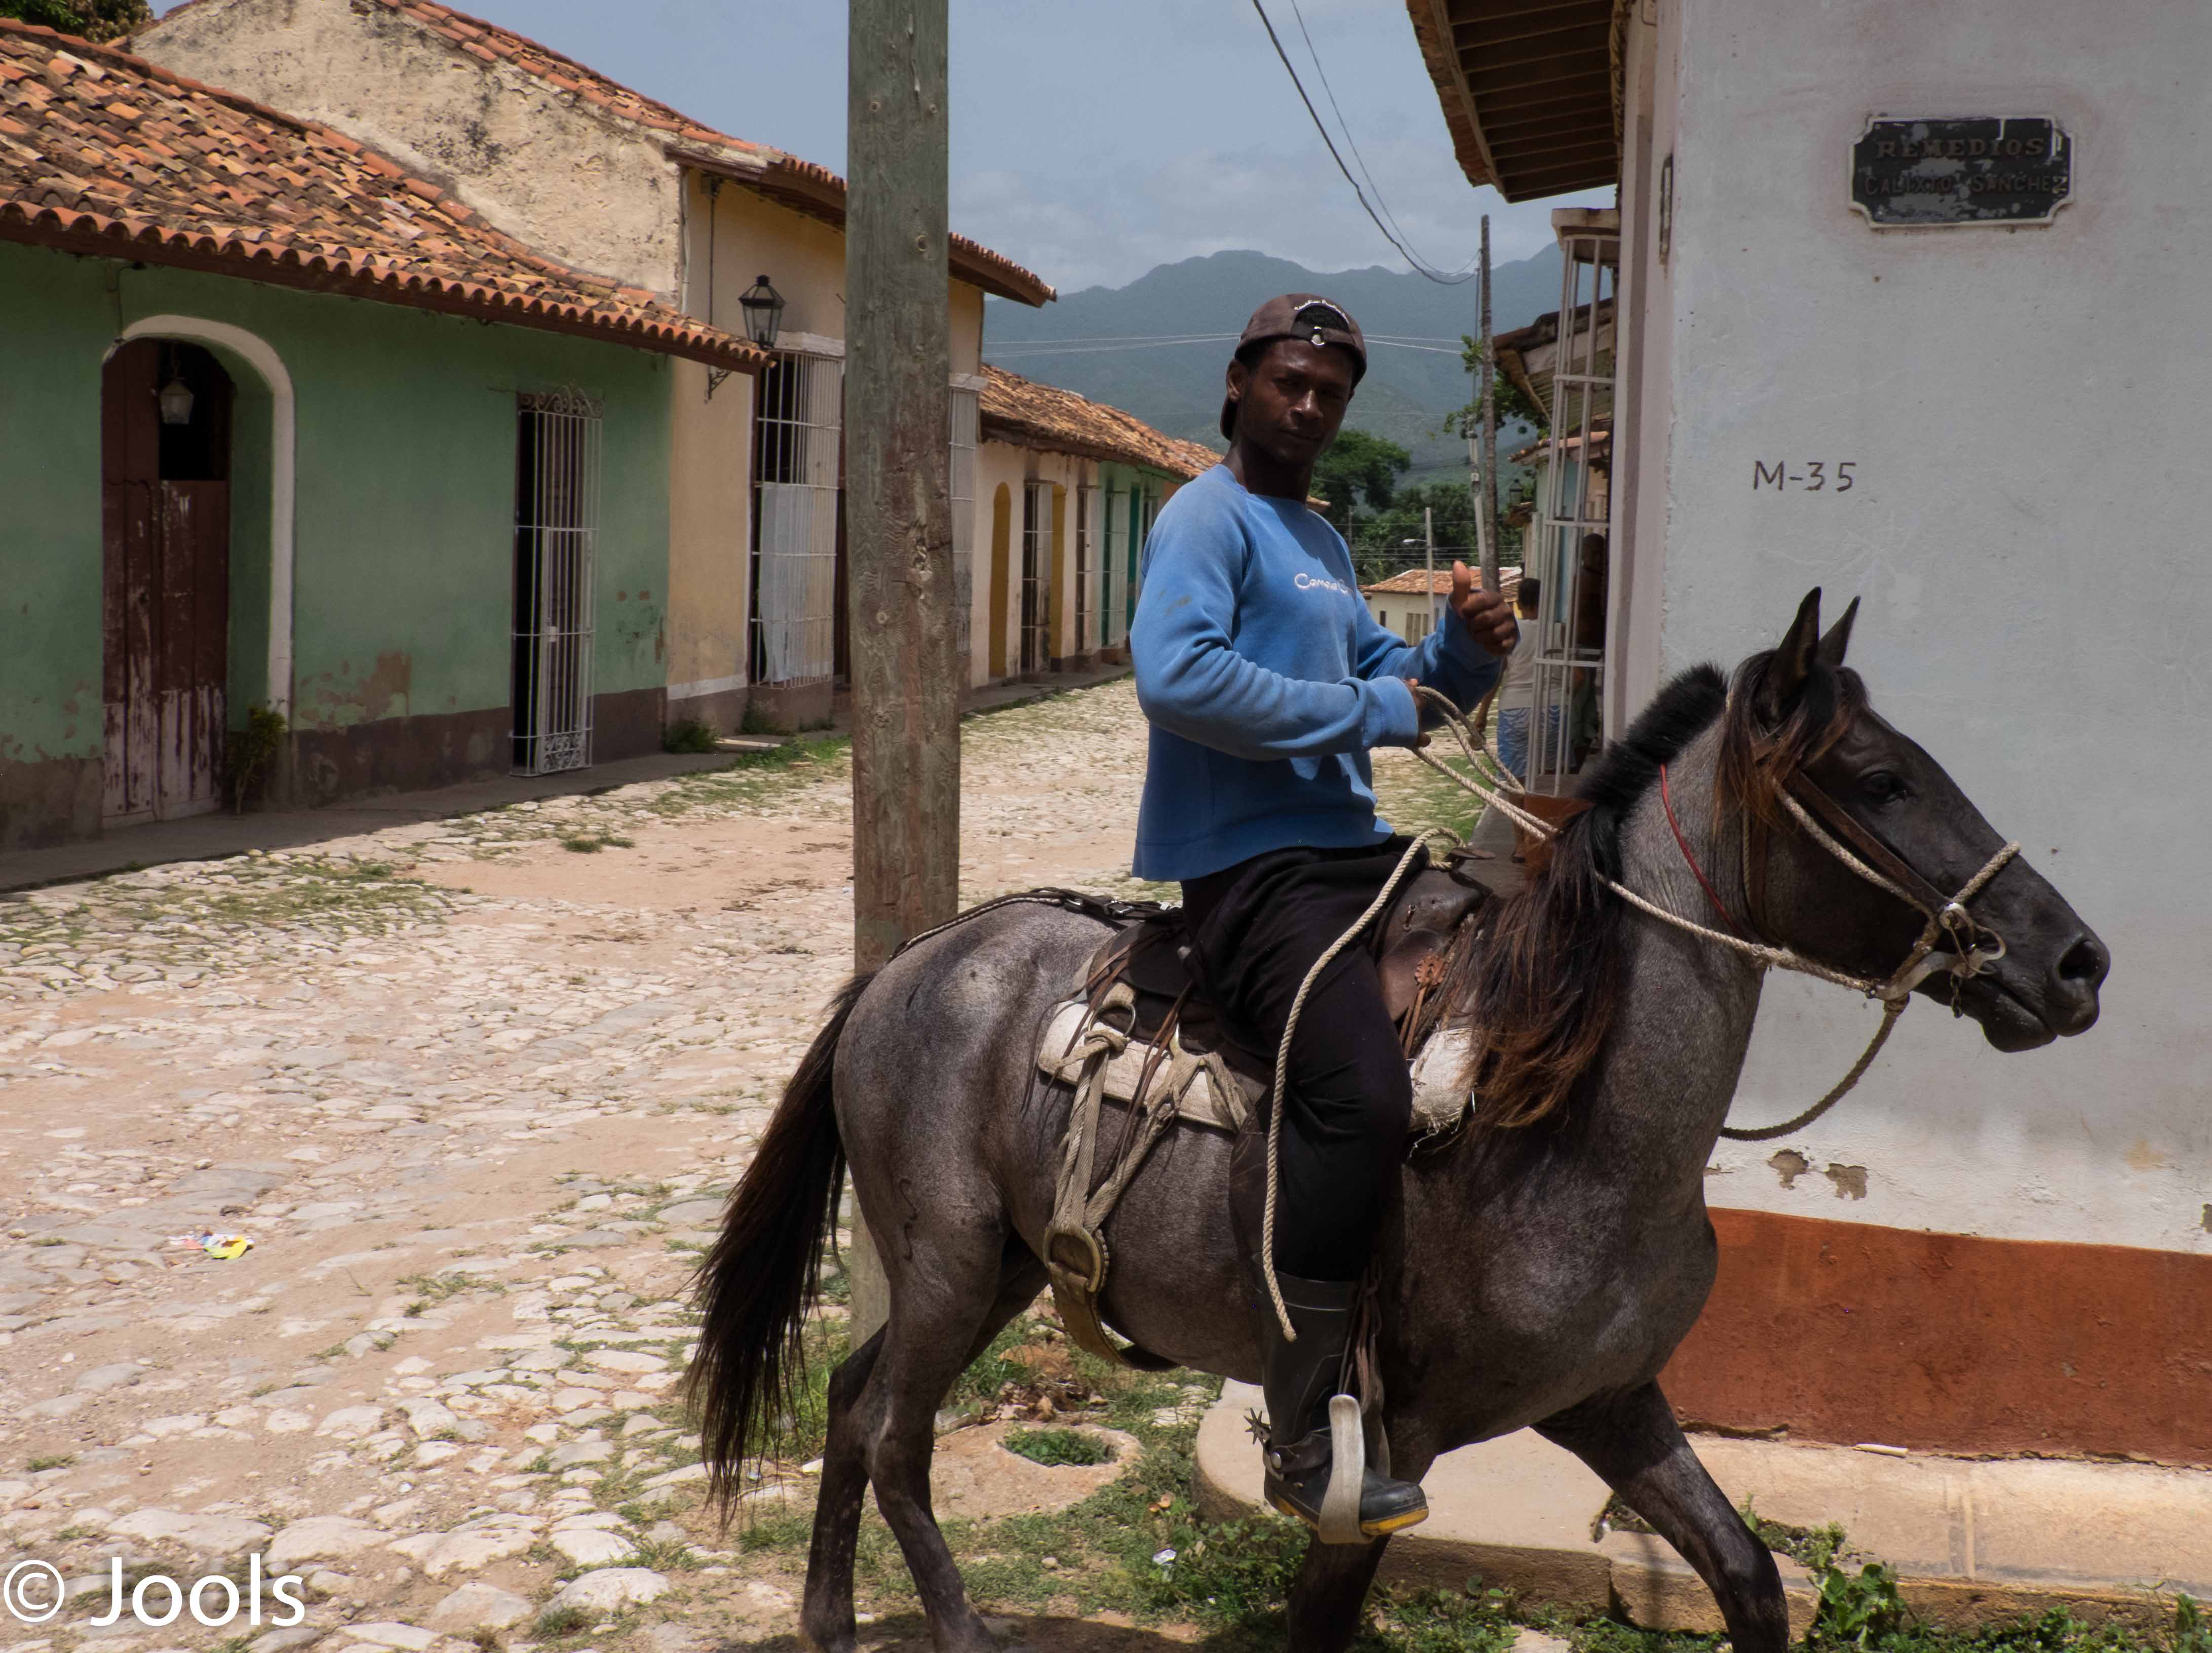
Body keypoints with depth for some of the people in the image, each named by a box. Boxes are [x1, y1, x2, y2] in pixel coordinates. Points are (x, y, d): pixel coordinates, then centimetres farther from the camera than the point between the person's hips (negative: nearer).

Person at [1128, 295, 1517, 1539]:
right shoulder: (1210, 518, -5)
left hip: (1352, 848, 10)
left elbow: (1394, 686, 26)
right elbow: (1177, 674, -23)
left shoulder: (1323, 545, 24)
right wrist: (1370, 714, -17)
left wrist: (1469, 651, 4)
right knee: (1364, 1098, -27)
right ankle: (1305, 1448, -23)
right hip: (1252, 866, -10)